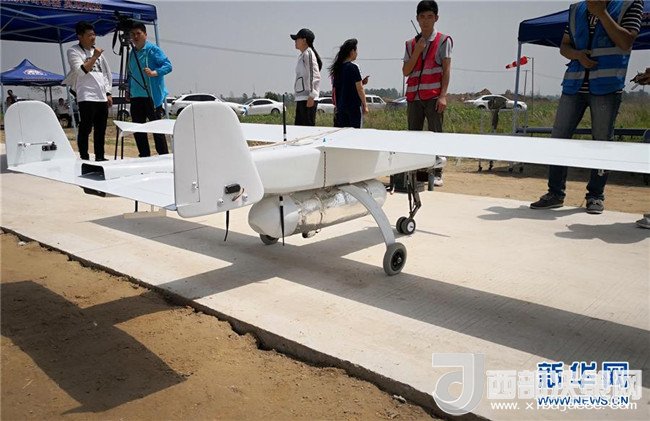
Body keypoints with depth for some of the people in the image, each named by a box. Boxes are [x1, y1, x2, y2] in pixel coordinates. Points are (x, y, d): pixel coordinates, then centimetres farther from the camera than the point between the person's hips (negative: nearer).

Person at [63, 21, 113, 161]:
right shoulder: (73, 51, 1)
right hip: (86, 97, -6)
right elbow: (81, 71, -13)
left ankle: (100, 157, 14)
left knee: (101, 130, 8)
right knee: (85, 129, -5)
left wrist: (108, 93, 13)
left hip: (102, 97, 6)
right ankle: (84, 157, -1)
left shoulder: (97, 51, 20)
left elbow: (106, 73, 20)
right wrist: (94, 57, -13)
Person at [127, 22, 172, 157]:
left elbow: (168, 65, -13)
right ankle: (144, 156, 18)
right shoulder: (132, 52, 16)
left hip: (152, 96, -8)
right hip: (136, 97, 8)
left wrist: (154, 72, -28)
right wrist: (129, 90, 18)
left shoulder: (153, 49, -5)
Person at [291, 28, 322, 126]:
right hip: (301, 98, 10)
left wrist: (311, 96, -21)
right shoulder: (301, 56, 20)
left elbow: (315, 76, -16)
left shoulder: (308, 54, -7)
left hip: (308, 99, -10)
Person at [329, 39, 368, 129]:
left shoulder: (338, 68, 9)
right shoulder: (353, 67, -10)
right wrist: (365, 105, -3)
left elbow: (335, 90, 11)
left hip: (341, 105, 7)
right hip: (354, 105, -6)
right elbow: (359, 89, -10)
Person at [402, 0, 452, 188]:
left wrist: (443, 95, -11)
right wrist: (417, 51, -4)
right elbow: (405, 71, 8)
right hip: (414, 97, 4)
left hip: (434, 96, -4)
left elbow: (446, 70, -2)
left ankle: (437, 174, -2)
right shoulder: (411, 44, 17)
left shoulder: (443, 40, 5)